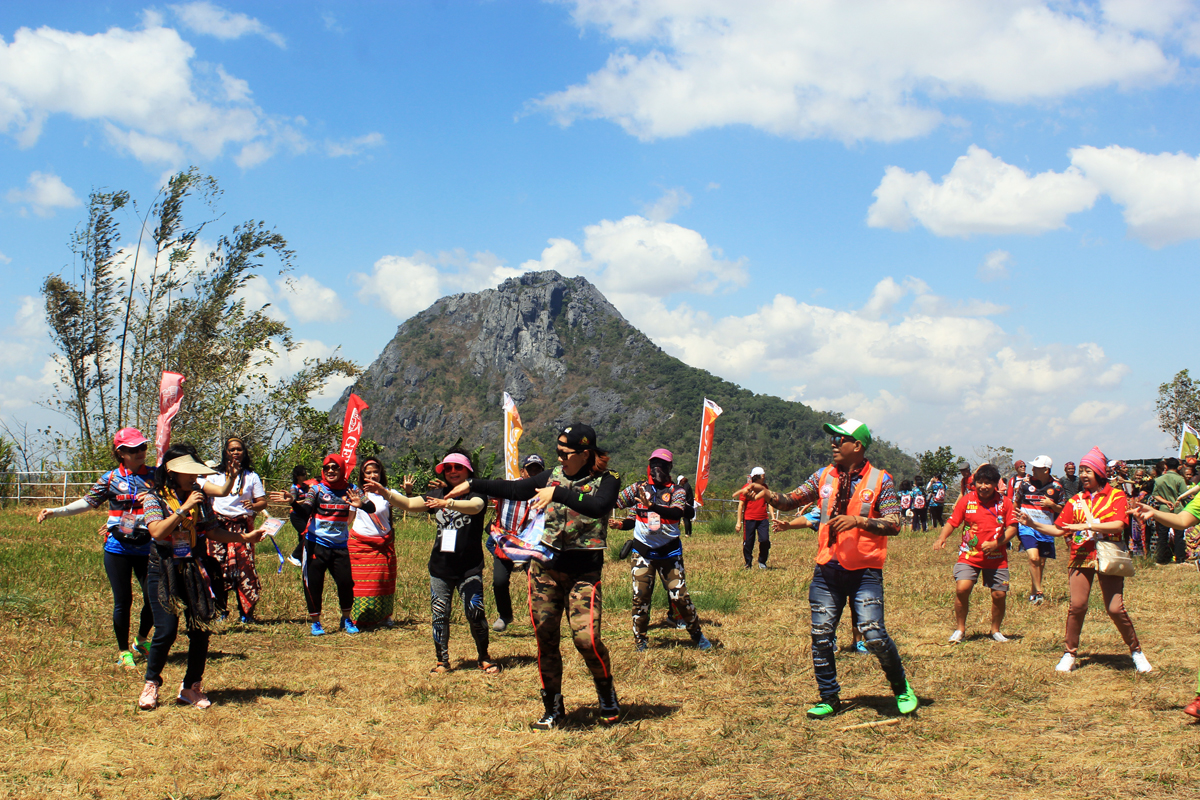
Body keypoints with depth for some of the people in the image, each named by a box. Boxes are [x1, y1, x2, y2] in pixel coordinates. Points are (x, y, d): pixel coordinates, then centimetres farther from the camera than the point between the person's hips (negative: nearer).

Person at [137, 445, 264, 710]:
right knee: (166, 631, -10)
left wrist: (244, 537, 0)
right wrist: (184, 508, -22)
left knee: (200, 631, 2)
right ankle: (151, 684, 13)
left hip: (196, 572, 4)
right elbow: (157, 531, -19)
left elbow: (214, 531, 9)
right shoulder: (155, 499, -4)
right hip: (165, 572, -4)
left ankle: (191, 688, 17)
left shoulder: (201, 497, 8)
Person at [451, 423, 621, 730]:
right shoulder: (553, 476, 8)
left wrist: (558, 493, -30)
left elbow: (598, 506, -27)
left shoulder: (606, 481, -6)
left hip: (584, 571, -5)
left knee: (586, 638, -15)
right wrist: (472, 484, 11)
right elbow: (514, 489, 13)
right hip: (545, 566, 5)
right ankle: (553, 708, 18)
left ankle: (607, 695, 13)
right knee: (545, 638, 5)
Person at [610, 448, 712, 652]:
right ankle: (640, 639, 14)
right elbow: (614, 502, 1)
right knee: (640, 597, 1)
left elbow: (677, 513, -24)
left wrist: (651, 506, -38)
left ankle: (697, 635, 15)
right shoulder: (638, 488, 2)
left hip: (669, 551, -1)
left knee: (679, 595, -2)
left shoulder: (677, 491, -4)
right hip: (643, 550, 2)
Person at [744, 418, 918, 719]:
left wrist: (858, 520, -22)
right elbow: (790, 501, 5)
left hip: (864, 570, -4)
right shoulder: (824, 476, 9)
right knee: (821, 636, 3)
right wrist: (767, 494, -14)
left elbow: (894, 524, -9)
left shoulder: (879, 480, -2)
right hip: (827, 570, 4)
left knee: (873, 635, -11)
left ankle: (901, 688, 15)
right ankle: (830, 699, 18)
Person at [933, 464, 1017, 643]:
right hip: (969, 555, -1)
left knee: (1000, 595, 1)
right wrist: (942, 538, -20)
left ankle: (996, 631, 25)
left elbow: (1012, 528, 0)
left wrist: (995, 544, -14)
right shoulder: (967, 500, -2)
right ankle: (960, 629, 2)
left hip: (996, 558, 1)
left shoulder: (1004, 502, -1)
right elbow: (952, 522, -1)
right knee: (962, 588, -16)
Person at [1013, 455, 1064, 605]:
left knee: (1041, 563, 10)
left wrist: (1052, 505, -12)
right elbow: (1016, 503, 15)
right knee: (1033, 558, -20)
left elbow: (1063, 510, 6)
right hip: (1027, 527, -2)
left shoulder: (1057, 488, -1)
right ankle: (1039, 592, -13)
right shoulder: (1026, 484, 0)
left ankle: (1033, 593, 25)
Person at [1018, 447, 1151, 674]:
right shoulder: (1076, 500, 11)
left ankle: (1136, 651, 15)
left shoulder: (1117, 496, 1)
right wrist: (1032, 523, 0)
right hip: (1081, 557, 3)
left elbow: (1118, 525, -14)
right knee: (1077, 605, -6)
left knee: (1115, 608, -6)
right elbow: (1058, 529, 11)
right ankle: (1070, 653, 8)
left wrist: (1086, 526, -18)